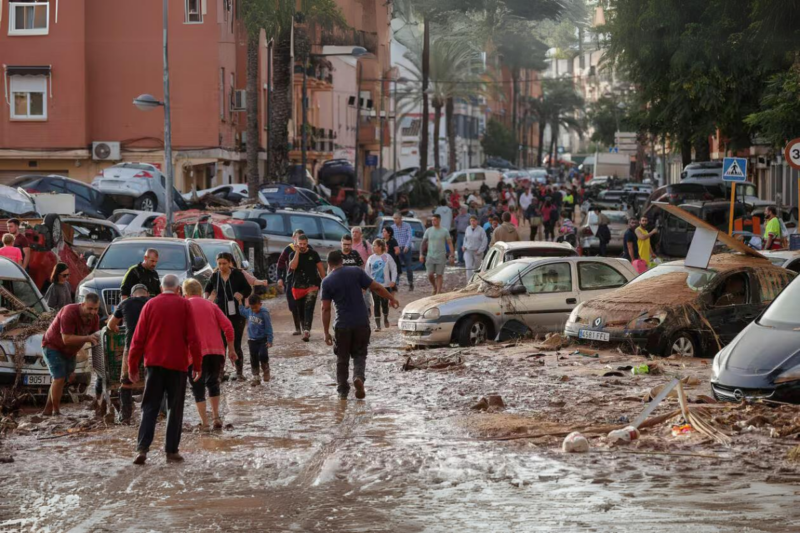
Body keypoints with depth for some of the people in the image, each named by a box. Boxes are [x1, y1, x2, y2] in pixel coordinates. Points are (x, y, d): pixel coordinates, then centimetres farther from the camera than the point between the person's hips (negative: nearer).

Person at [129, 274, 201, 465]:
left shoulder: (150, 305, 4)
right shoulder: (185, 305, 1)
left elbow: (138, 338, 2)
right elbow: (193, 338, -4)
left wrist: (132, 366, 8)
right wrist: (197, 364, 2)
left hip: (154, 363, 1)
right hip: (177, 364, -1)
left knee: (149, 407, 4)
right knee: (175, 408, 7)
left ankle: (142, 448, -9)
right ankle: (171, 451, 5)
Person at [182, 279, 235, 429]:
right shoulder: (211, 305, 14)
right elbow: (227, 326, 5)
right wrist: (231, 349, 9)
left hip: (196, 353, -3)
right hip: (217, 351, 3)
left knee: (198, 388, 5)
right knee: (213, 383, 22)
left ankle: (204, 422, -3)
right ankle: (216, 416, 12)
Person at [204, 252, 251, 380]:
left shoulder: (237, 274, -6)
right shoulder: (215, 276, 0)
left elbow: (248, 289, 3)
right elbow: (208, 289, 18)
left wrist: (241, 294, -18)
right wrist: (207, 298, -1)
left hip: (236, 314, -2)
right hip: (220, 314, 2)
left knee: (236, 345, 3)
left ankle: (239, 371, 15)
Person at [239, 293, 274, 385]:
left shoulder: (264, 313, -16)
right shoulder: (249, 311, -1)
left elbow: (268, 327, -14)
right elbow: (242, 311, 23)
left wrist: (269, 340, -15)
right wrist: (240, 302, 12)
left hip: (263, 339, -5)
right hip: (252, 339, 5)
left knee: (262, 355, -18)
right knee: (254, 358, 7)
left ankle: (266, 371, 6)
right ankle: (256, 377, 17)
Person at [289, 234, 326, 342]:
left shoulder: (313, 254, 3)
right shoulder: (293, 255, 5)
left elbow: (320, 268, 7)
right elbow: (293, 266, -14)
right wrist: (297, 252, -13)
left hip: (312, 285, -3)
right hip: (298, 286, 3)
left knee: (308, 308, -17)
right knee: (300, 310, 9)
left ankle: (306, 331, -28)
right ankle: (305, 330, 24)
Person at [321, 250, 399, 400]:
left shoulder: (327, 282, -4)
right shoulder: (356, 272, -2)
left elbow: (325, 309, -5)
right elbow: (376, 287, -2)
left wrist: (326, 333, -1)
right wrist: (391, 298, 14)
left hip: (342, 325, -1)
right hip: (362, 323, 1)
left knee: (342, 359, 14)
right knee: (359, 355, 14)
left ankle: (342, 391, 17)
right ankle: (359, 377, -13)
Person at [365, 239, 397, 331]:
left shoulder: (387, 257, -4)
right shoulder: (371, 258, 4)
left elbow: (393, 269, -2)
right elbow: (367, 272, 7)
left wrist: (393, 280, -10)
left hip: (386, 285, -2)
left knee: (385, 303, 3)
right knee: (376, 304, 0)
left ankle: (385, 319, 29)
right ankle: (377, 324, 4)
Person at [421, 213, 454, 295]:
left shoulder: (444, 231, -1)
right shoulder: (428, 231, 5)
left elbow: (450, 243, 0)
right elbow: (423, 243, 10)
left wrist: (452, 256, -7)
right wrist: (421, 254, 3)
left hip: (441, 257, -2)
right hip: (430, 257, 2)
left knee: (439, 275, -1)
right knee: (430, 275, -3)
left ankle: (438, 292, 5)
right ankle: (435, 288, 23)